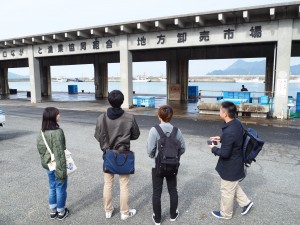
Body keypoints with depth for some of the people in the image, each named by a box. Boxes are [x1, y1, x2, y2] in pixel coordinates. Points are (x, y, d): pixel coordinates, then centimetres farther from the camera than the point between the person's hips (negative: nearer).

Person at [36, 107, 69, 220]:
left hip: (48, 164, 8)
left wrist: (45, 161, 17)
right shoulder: (57, 132, -25)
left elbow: (40, 148, 8)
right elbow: (59, 153, -25)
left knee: (52, 187, 21)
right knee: (60, 188, 10)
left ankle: (52, 211, 34)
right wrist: (61, 169, -21)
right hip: (57, 164, -7)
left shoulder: (42, 131, 1)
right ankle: (61, 212, 26)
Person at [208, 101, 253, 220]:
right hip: (236, 162, 9)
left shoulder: (228, 132, -36)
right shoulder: (237, 122, -6)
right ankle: (245, 202, 41)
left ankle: (225, 213, 36)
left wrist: (214, 148, -11)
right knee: (233, 186, 31)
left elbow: (224, 153, -28)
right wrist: (221, 139, 5)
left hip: (230, 166, -9)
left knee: (227, 190, 15)